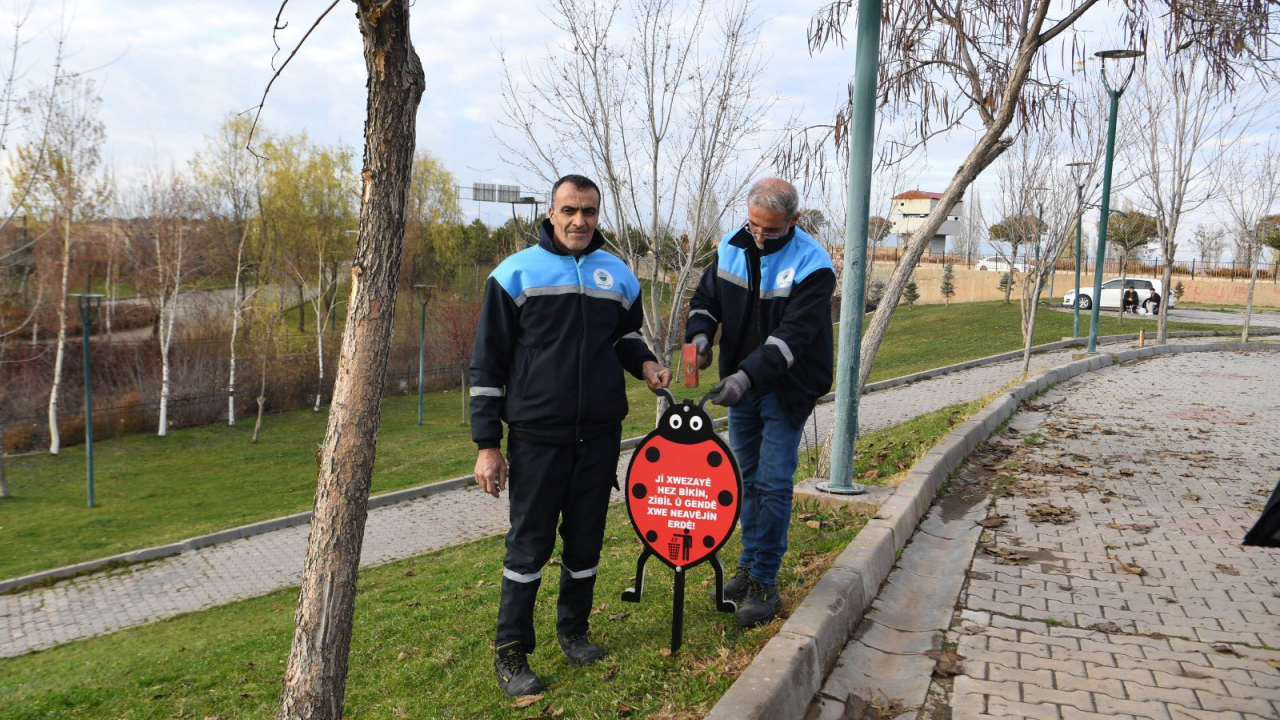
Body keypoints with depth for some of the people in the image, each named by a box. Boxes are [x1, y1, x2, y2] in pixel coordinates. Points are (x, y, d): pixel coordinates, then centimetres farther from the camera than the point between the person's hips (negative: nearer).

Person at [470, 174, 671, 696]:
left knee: (586, 538, 13)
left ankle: (573, 629, 33)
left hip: (600, 436, 4)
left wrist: (644, 362, -1)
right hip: (537, 437, -3)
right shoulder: (516, 273, -4)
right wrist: (487, 444, -6)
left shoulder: (617, 275, 7)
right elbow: (488, 363, -3)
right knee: (529, 543, 3)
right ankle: (511, 653, 17)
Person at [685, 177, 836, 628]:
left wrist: (746, 376, -39)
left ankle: (764, 582, 6)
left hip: (786, 389, -5)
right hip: (739, 384, 5)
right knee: (747, 480, 14)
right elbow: (706, 299, 8)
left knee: (774, 484, -5)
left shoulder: (812, 266, -19)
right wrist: (700, 336, -14)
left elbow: (793, 335, -28)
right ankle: (748, 567, 27)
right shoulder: (731, 248, -2)